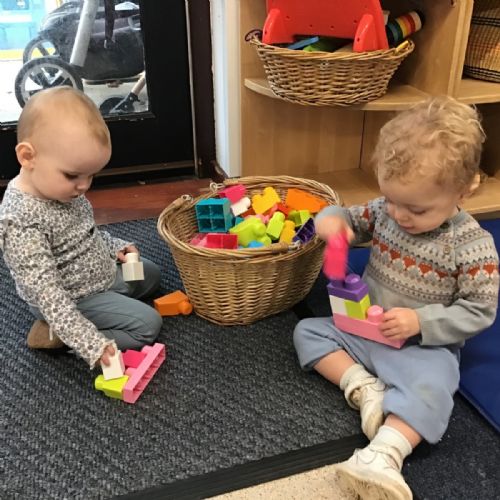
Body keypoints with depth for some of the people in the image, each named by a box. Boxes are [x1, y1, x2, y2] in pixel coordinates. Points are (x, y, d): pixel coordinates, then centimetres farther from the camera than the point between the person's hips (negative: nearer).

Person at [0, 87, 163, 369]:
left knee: (151, 274, 25)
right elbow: (48, 297, -35)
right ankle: (56, 335, -6)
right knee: (147, 325, -14)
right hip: (74, 301, -9)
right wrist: (91, 344, -38)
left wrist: (115, 247, 1)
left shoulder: (59, 187, -7)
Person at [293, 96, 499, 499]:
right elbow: (353, 220, 9)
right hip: (364, 329, 6)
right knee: (308, 331, -4)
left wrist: (420, 323, -27)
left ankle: (382, 458, -42)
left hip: (424, 346, -6)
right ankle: (363, 387, -18)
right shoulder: (385, 211, -4)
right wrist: (333, 219, -17)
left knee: (429, 390, -35)